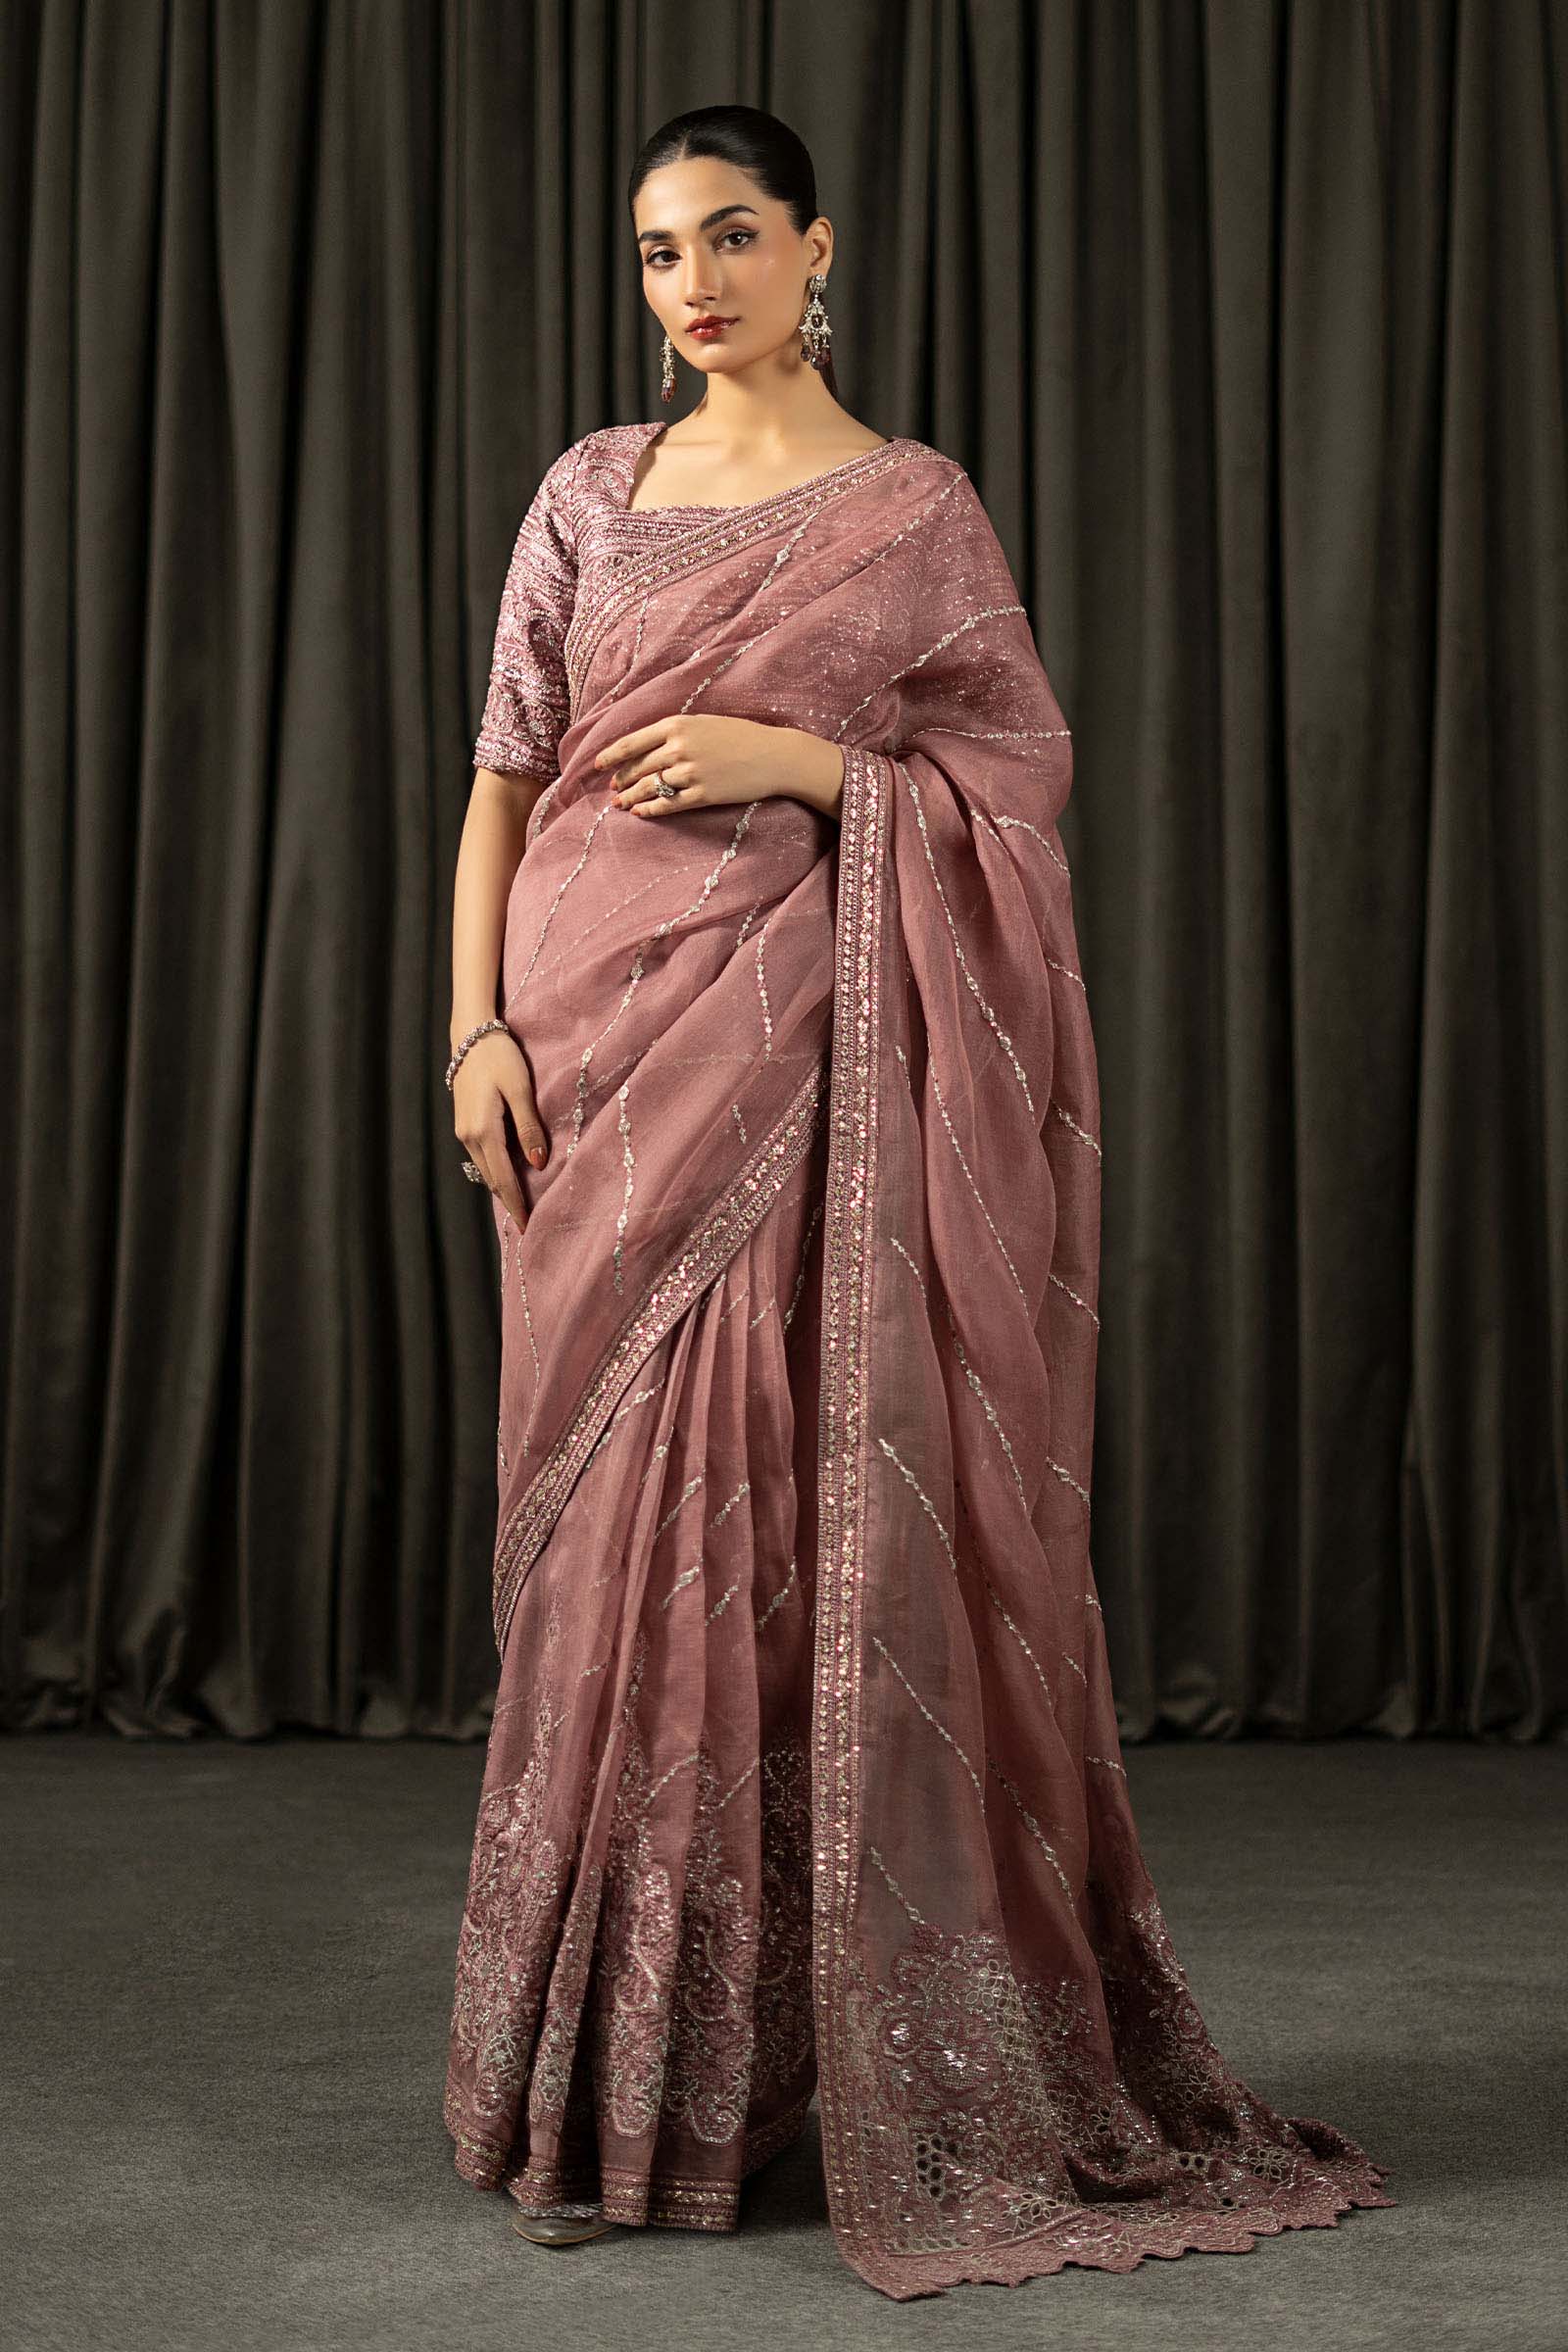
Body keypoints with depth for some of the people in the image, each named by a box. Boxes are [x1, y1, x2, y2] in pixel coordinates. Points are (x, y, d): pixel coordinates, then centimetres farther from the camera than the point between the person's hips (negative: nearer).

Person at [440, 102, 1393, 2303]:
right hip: (590, 1043, 3)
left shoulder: (916, 507, 4)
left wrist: (794, 758, -11)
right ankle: (614, 2065, 14)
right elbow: (505, 776, 9)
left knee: (787, 1505, -6)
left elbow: (1025, 774, 2)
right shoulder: (589, 491, 12)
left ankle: (879, 2045, 7)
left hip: (783, 1046, -3)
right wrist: (474, 1022, -3)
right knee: (611, 1520, 4)